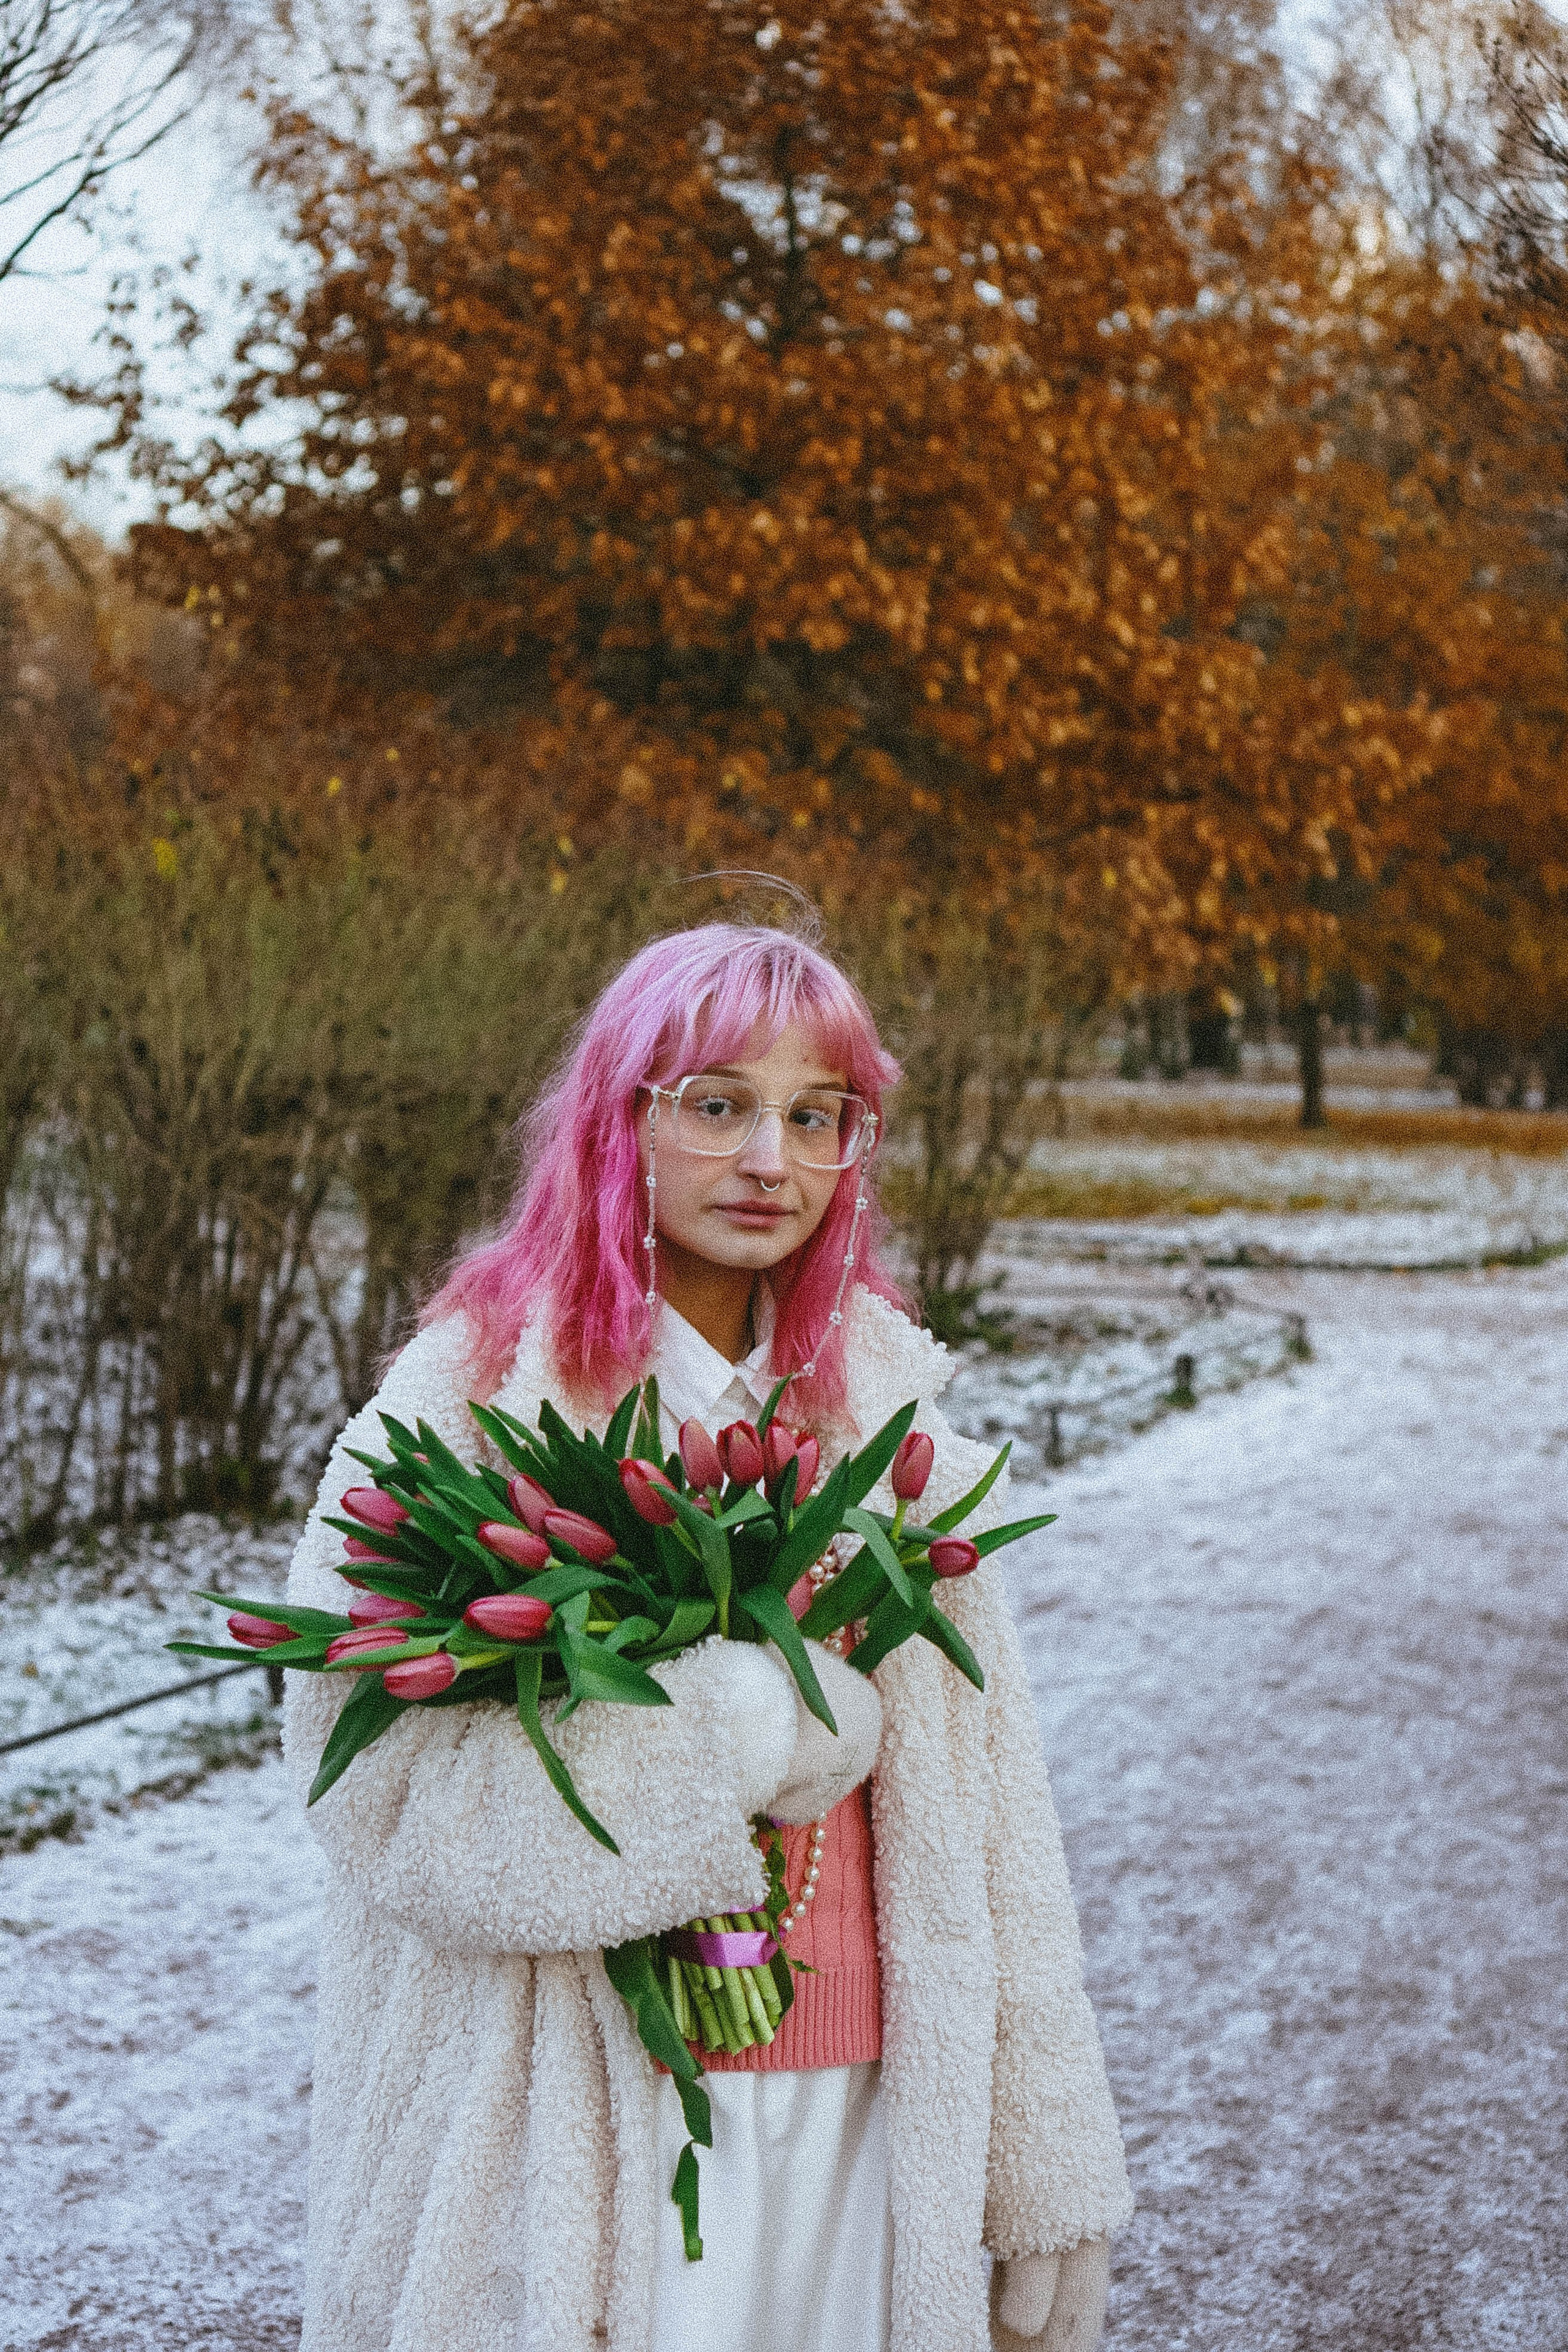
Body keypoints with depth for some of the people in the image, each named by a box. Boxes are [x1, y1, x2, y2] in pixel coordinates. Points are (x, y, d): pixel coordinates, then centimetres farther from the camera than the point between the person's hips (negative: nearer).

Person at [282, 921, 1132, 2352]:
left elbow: (983, 1815, 3)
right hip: (580, 2127, -4)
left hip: (859, 2115, 4)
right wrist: (762, 1730, -17)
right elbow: (378, 1785, -17)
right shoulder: (474, 1393, -9)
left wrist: (1047, 2181, 2)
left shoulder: (884, 1394, 4)